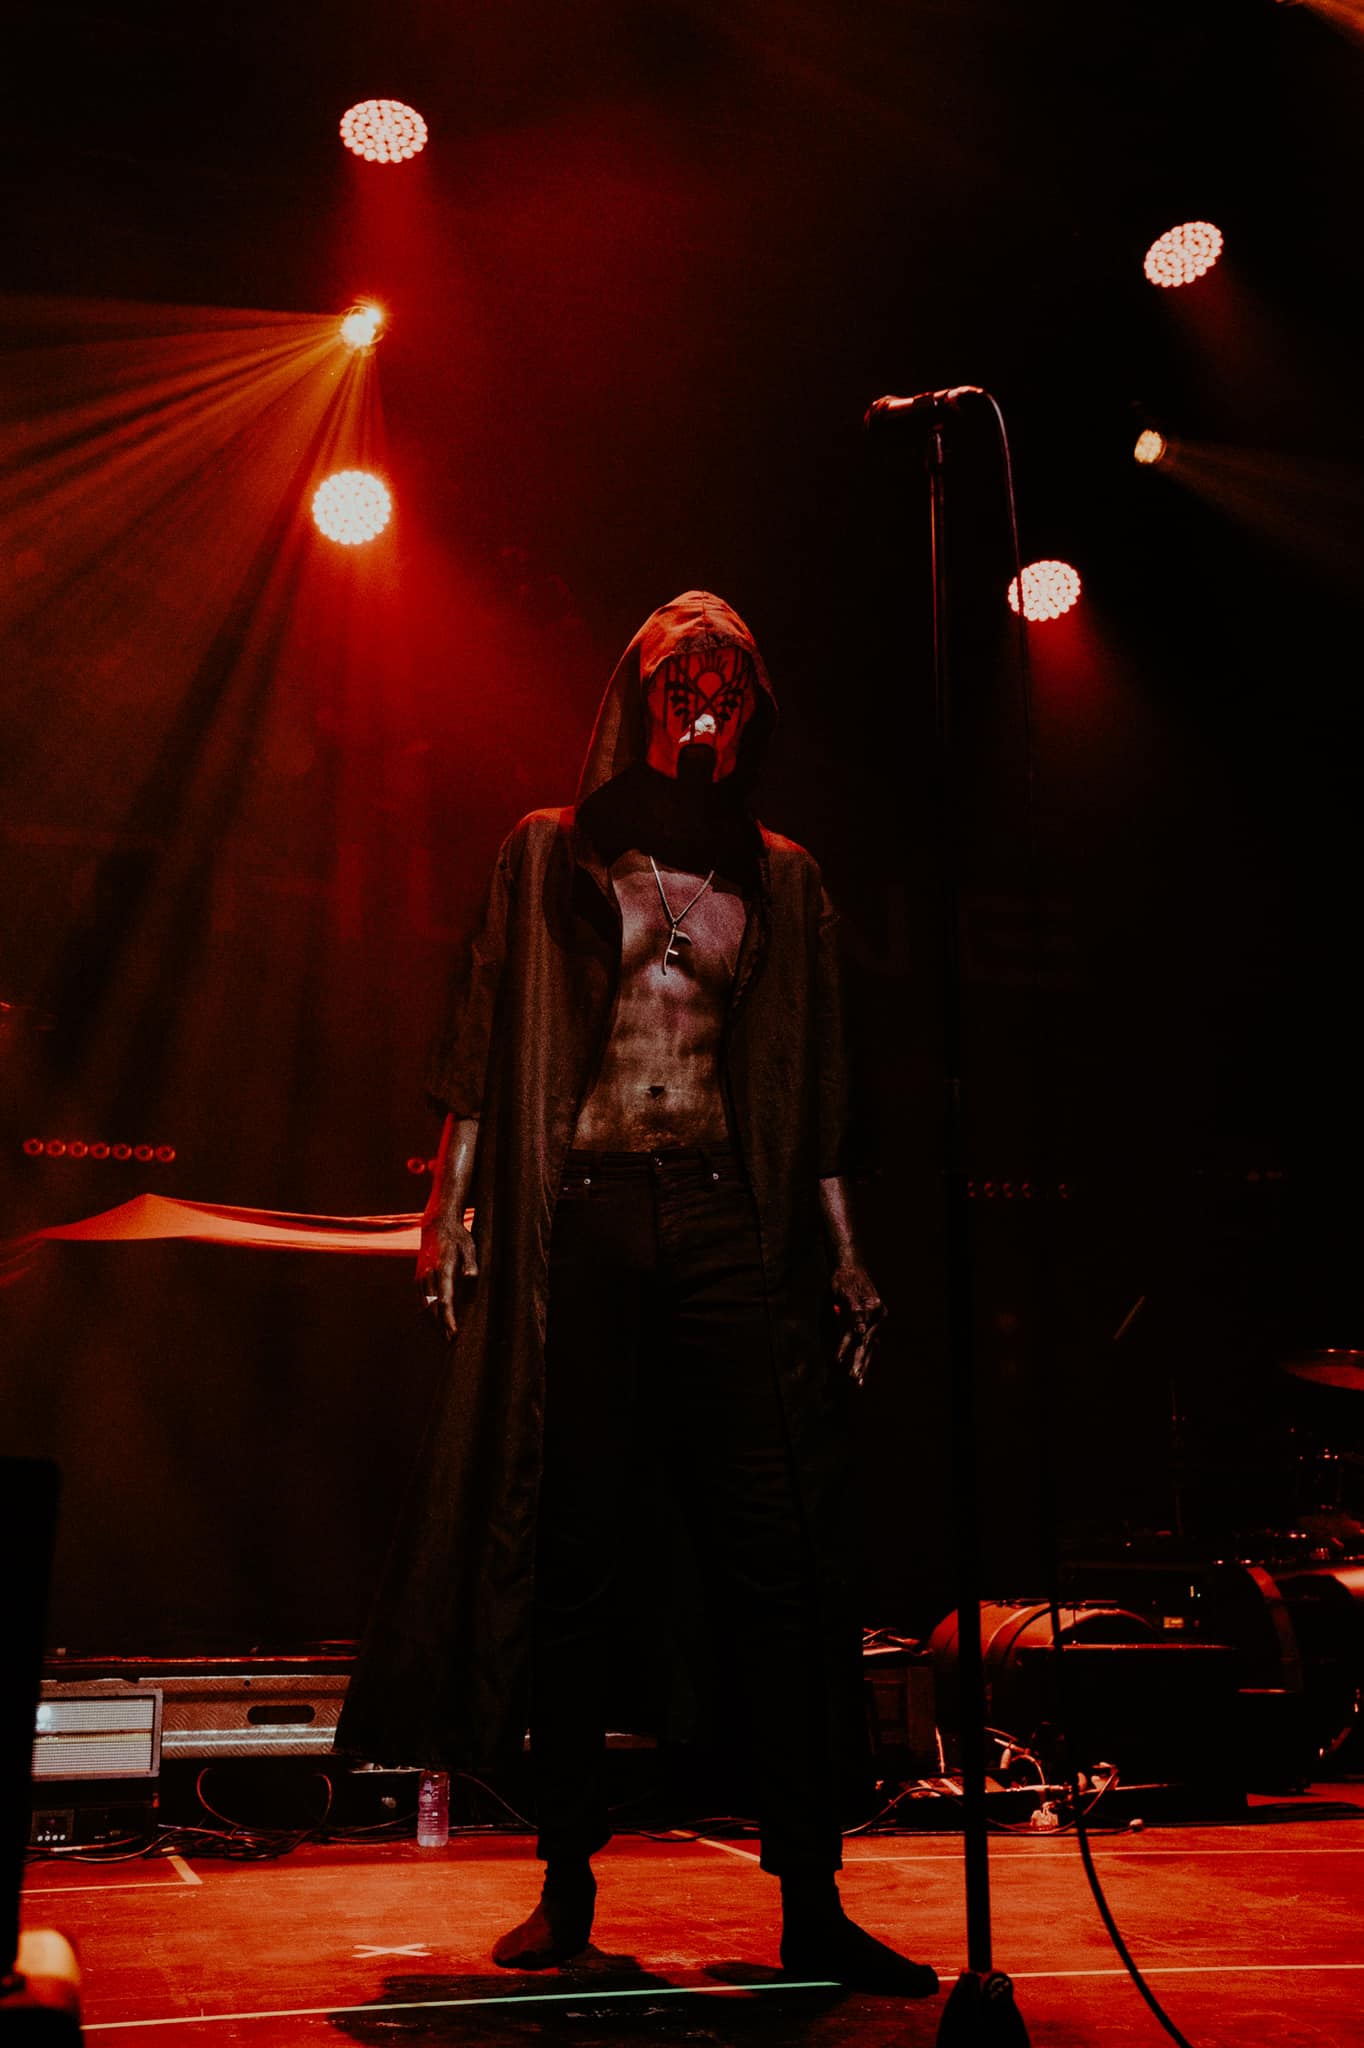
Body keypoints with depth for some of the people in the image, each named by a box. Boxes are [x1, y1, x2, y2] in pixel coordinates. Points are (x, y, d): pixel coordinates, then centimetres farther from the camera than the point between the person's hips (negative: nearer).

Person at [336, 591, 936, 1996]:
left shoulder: (780, 878, 18)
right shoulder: (548, 855, 13)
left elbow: (812, 1085, 16)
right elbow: (484, 1049, 8)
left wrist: (841, 1245, 10)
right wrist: (448, 1207, -1)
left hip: (728, 1221, 1)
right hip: (578, 1219, -1)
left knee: (776, 1552, -5)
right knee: (568, 1547, 0)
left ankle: (812, 1900, 1)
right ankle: (568, 1884, 11)